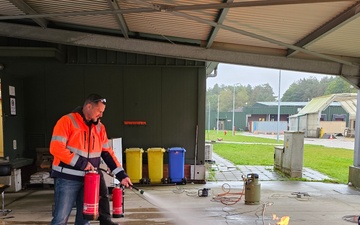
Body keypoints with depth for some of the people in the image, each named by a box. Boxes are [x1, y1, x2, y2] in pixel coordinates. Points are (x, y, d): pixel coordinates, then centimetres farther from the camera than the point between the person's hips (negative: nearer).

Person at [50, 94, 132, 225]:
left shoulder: (100, 127, 7)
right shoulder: (67, 121, -10)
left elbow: (107, 153, 8)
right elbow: (56, 148, -17)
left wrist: (121, 174, -1)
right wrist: (81, 163, -20)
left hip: (89, 179, 6)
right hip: (67, 178, -5)